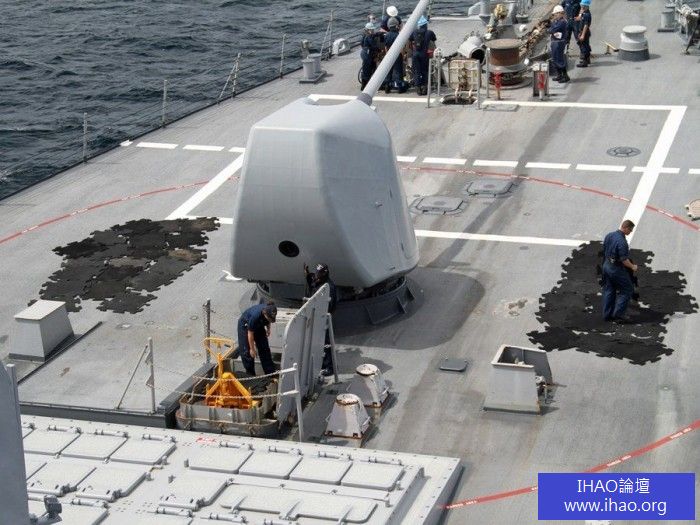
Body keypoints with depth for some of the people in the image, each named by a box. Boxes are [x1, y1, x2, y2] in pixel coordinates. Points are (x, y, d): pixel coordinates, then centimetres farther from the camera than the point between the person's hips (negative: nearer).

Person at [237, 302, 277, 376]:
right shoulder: (255, 316, -43)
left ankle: (270, 372, 9)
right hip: (245, 325, -5)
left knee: (264, 348, 3)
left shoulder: (269, 312, -28)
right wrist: (252, 349, -22)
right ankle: (250, 373, 4)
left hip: (259, 325, 5)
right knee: (247, 350, -7)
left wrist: (268, 329, 10)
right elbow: (250, 333, -30)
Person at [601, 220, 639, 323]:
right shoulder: (622, 241, -25)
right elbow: (624, 260, -23)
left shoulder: (609, 235, 1)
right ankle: (618, 314, 1)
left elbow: (604, 251, 11)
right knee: (627, 290, 4)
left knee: (608, 291, 15)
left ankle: (607, 314, 20)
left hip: (606, 265, 8)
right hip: (617, 269, -8)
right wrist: (632, 267, -7)